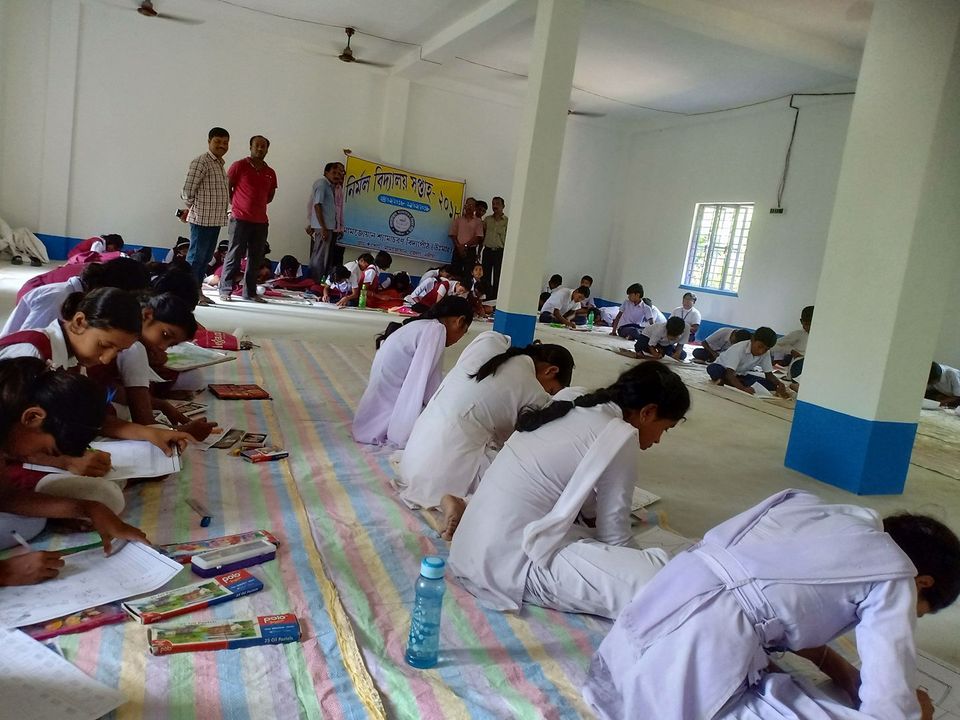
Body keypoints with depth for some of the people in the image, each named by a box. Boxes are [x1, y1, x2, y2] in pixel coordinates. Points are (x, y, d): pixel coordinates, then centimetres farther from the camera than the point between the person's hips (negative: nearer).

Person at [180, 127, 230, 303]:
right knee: (196, 256, -3)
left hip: (216, 219, 9)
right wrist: (191, 208, 0)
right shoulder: (201, 162, -11)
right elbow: (187, 190, -13)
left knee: (206, 258, 13)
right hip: (202, 218, -8)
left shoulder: (220, 164, 17)